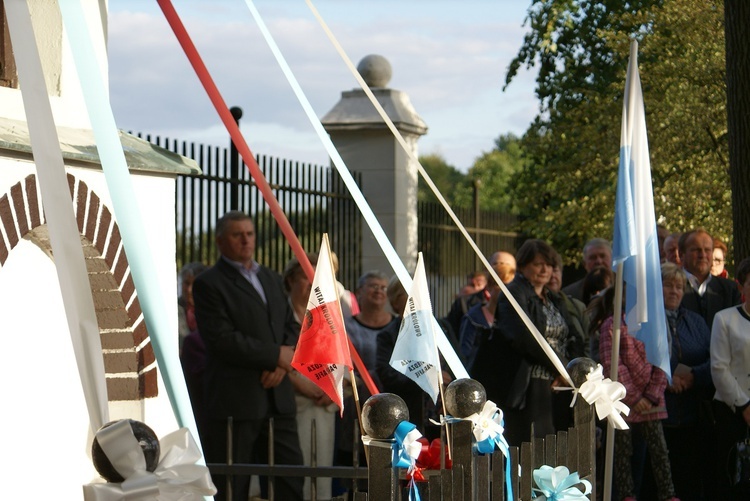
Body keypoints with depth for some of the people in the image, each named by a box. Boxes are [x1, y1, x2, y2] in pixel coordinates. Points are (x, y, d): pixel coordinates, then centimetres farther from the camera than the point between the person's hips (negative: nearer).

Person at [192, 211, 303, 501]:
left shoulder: (272, 279, 19)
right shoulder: (208, 284, -5)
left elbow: (290, 325, 17)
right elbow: (223, 339, -15)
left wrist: (282, 365, -4)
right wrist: (276, 355, -13)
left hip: (278, 398, 7)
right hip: (235, 400, -7)